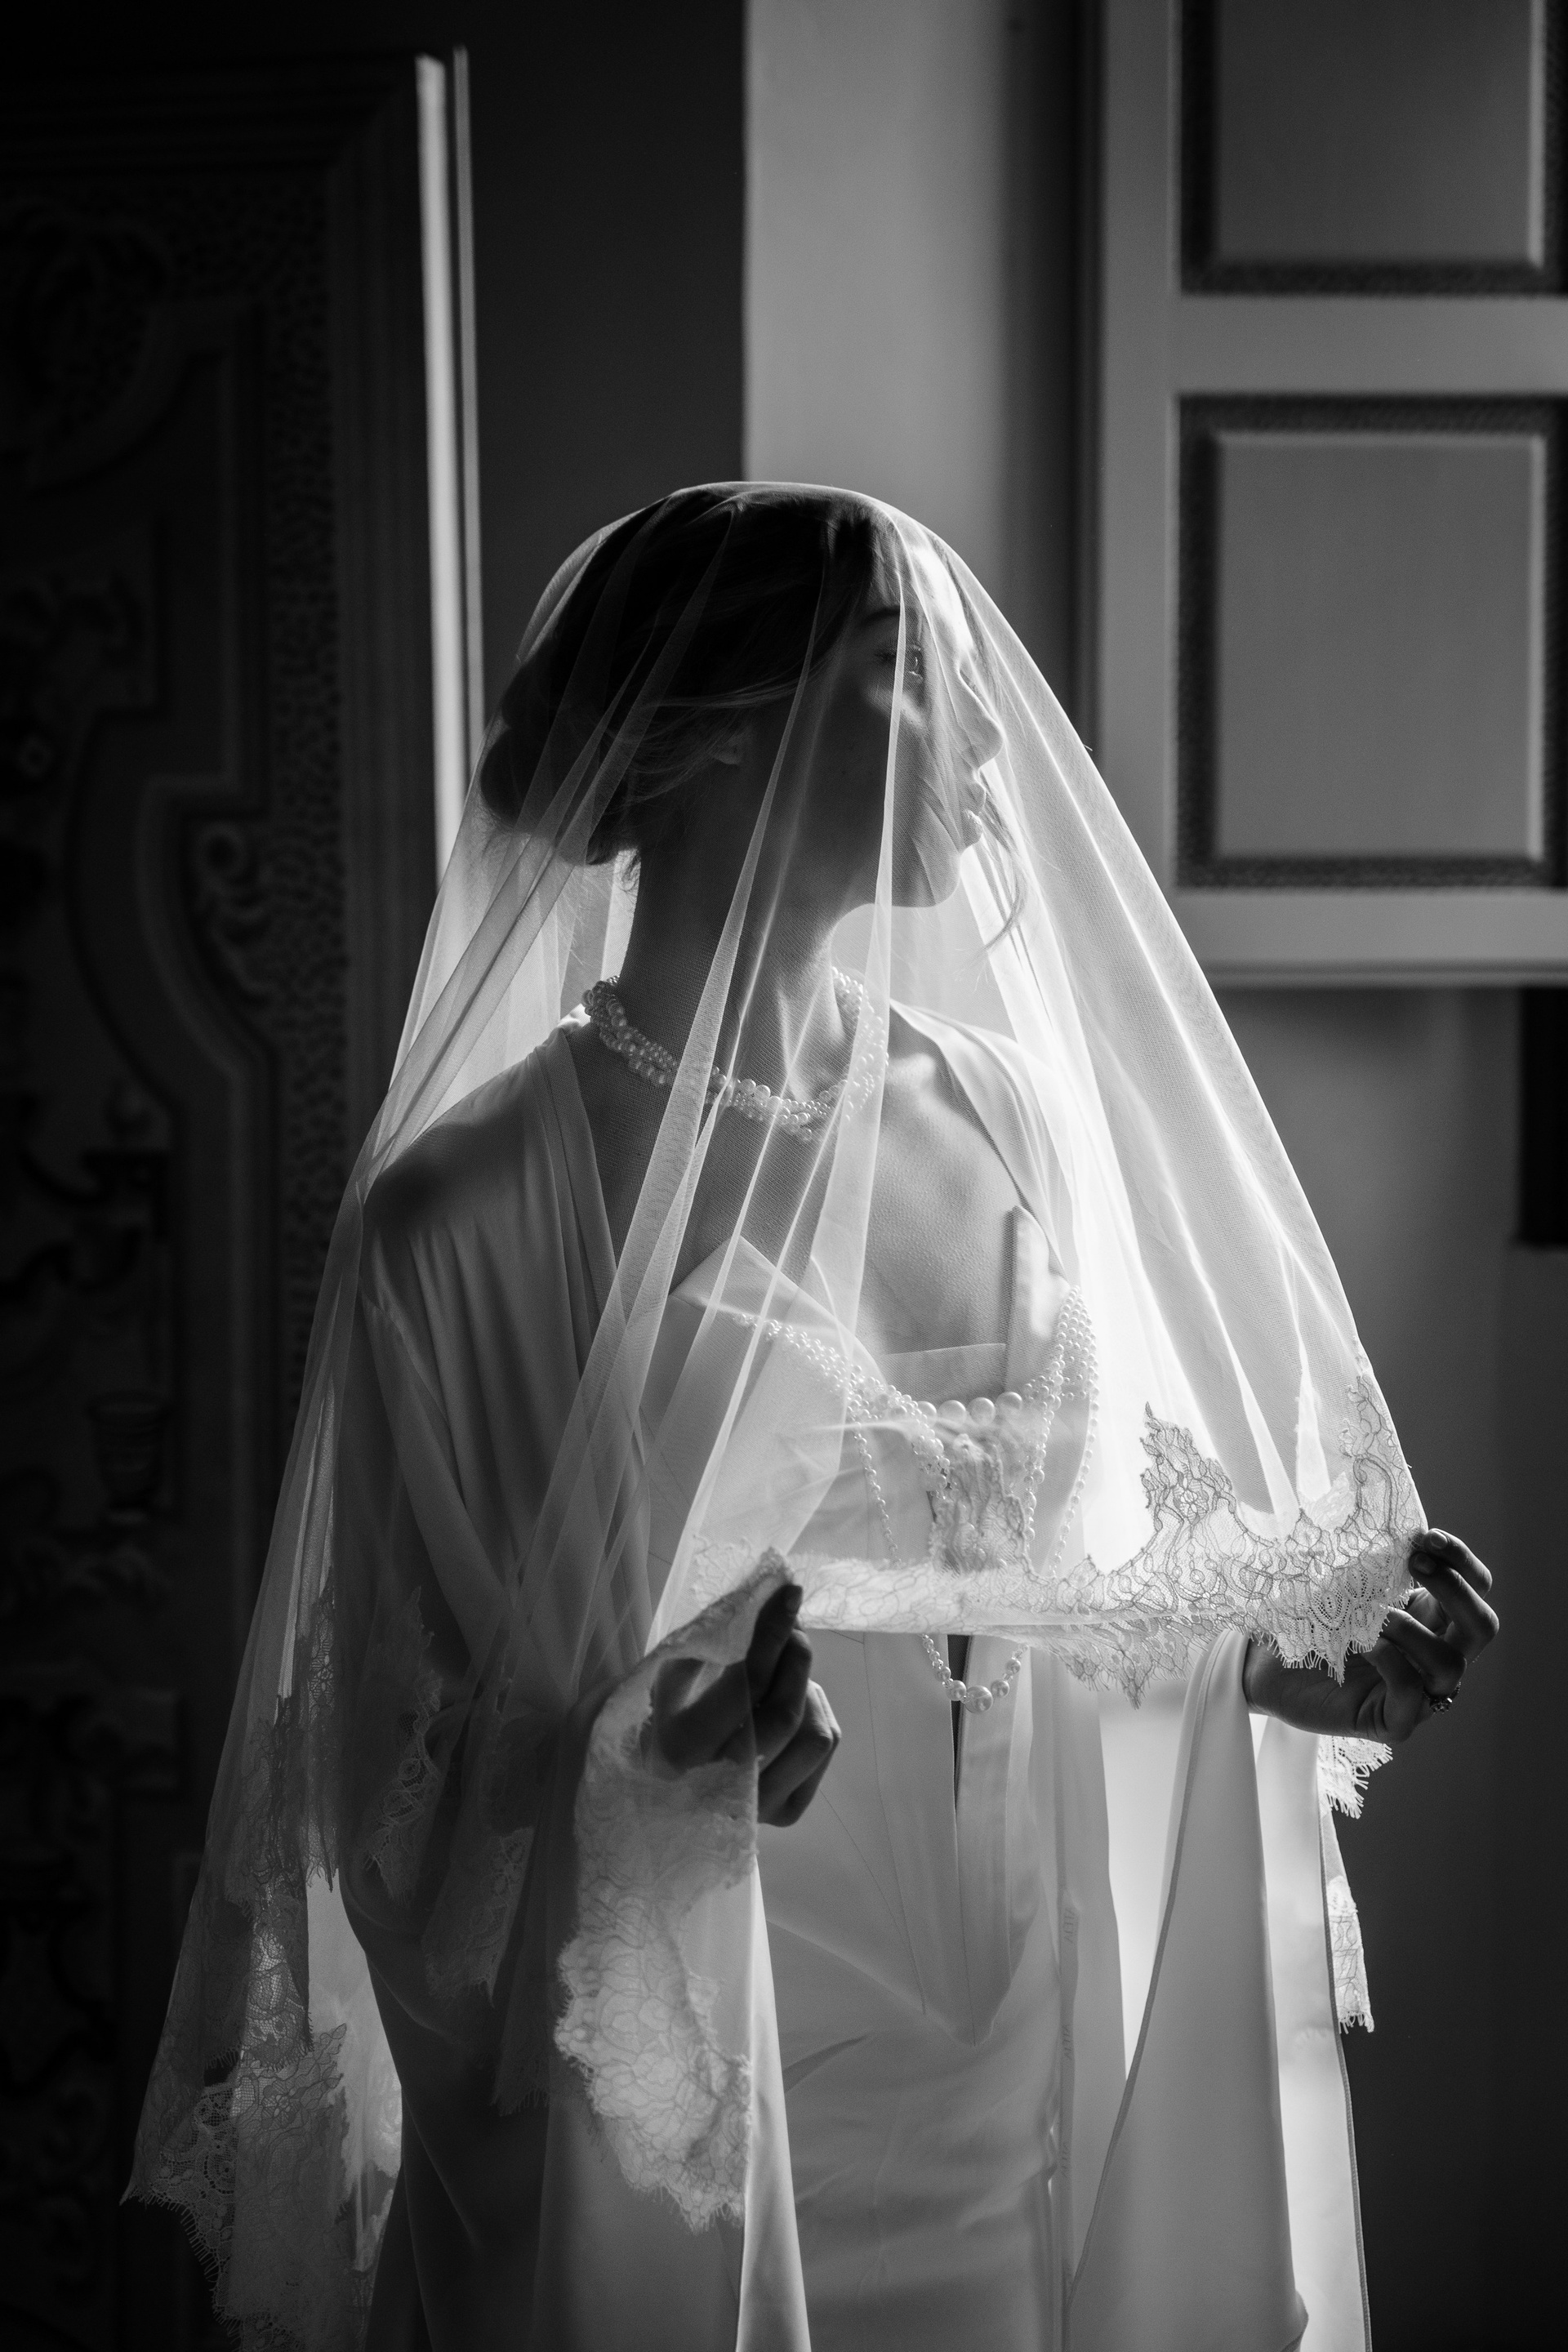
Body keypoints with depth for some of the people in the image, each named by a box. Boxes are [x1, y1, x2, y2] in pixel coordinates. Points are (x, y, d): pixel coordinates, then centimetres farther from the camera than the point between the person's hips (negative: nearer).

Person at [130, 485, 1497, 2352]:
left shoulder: (1002, 1113, -1)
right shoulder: (464, 1217, -18)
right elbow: (407, 1801, -12)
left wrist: (1278, 1664, -5)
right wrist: (642, 1777, -30)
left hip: (1016, 2075, 5)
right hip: (663, 2129, -5)